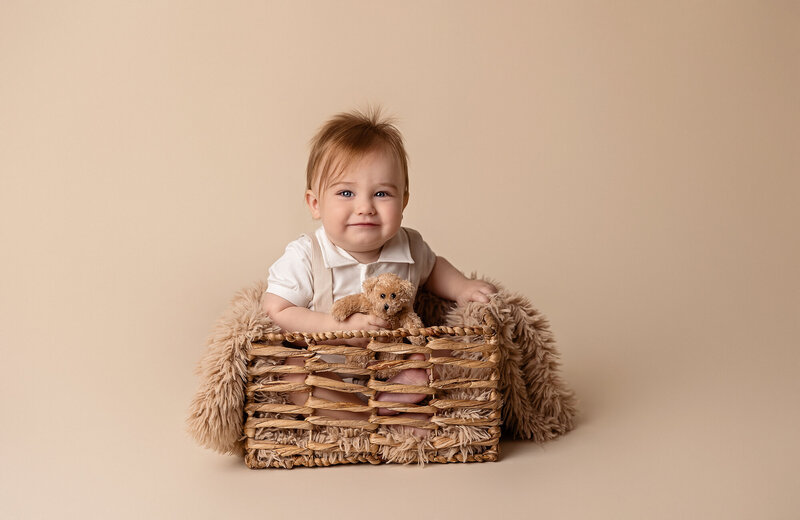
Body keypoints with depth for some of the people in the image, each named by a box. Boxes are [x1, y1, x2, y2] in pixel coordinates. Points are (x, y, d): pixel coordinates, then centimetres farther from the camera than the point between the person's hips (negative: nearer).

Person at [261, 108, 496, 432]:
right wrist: (340, 327, -28)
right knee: (290, 373, -34)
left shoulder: (409, 248, 0)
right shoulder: (304, 258, -14)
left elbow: (431, 268, 24)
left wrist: (462, 289, 3)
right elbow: (275, 312, -19)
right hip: (328, 373, -4)